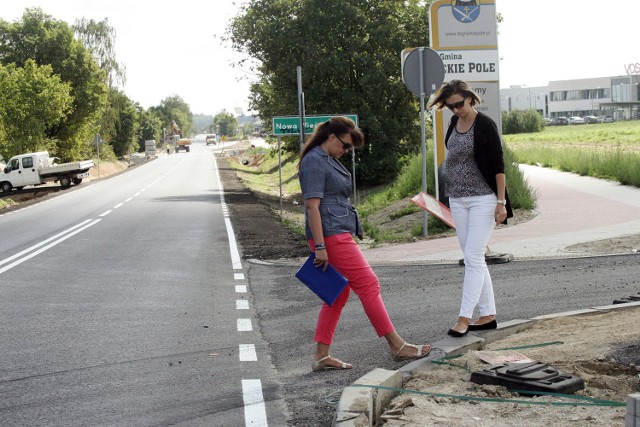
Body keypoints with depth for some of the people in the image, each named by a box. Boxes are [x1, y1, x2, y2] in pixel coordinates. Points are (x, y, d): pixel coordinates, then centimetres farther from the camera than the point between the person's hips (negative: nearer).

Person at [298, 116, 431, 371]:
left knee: (338, 294, 11)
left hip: (338, 235, 11)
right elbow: (312, 206, -19)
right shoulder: (314, 162, -13)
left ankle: (322, 356, 13)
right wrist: (320, 247, -23)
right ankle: (397, 346, 2)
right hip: (331, 235, -11)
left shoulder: (327, 160, 19)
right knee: (368, 285, -6)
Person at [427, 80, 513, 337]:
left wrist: (501, 202, -14)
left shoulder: (485, 125, -10)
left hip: (483, 198, -7)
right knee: (474, 259, 8)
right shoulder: (454, 124, 8)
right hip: (457, 200, 7)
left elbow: (498, 166, -10)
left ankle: (464, 317, -11)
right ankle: (488, 315, 15)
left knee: (473, 258, -10)